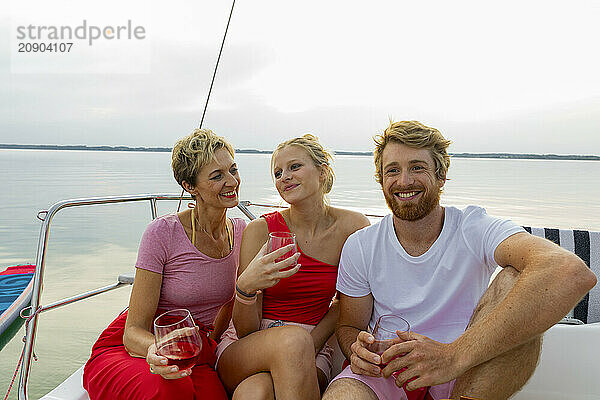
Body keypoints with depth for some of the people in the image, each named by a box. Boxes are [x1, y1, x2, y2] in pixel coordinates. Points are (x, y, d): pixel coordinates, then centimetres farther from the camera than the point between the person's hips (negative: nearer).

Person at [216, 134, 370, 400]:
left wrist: (305, 350, -6)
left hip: (312, 348, 0)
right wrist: (245, 286, -28)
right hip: (245, 354, 1)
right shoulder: (260, 230, -8)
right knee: (293, 338, -34)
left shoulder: (352, 227, -5)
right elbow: (245, 332, -7)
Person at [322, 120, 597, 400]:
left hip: (469, 377, 2)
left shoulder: (474, 229, -13)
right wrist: (357, 350, -21)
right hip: (386, 374, -1)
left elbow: (573, 274, -33)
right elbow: (349, 326, 7)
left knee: (517, 279, -25)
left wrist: (454, 354, -40)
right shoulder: (359, 248, -4)